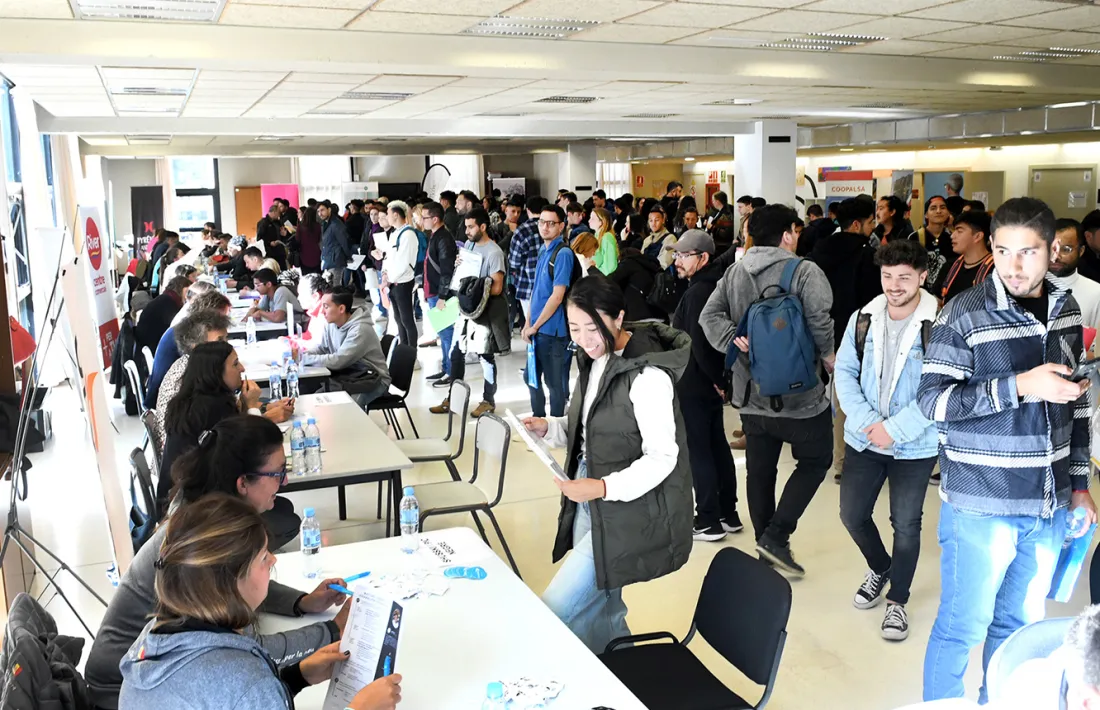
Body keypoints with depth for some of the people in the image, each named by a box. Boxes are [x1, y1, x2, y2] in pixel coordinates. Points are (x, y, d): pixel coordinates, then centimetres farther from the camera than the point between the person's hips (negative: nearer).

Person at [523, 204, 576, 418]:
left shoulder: (563, 254, -15)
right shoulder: (543, 251, 11)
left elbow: (557, 296, -20)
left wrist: (535, 326, -14)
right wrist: (528, 323, 10)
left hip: (553, 330, -9)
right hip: (537, 329, 9)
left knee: (555, 382, 3)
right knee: (532, 378, 19)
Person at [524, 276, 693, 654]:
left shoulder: (647, 375, -22)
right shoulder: (594, 359, 4)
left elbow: (661, 459, -20)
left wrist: (602, 488, -30)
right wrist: (549, 428, -2)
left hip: (629, 512, -8)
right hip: (591, 504, 8)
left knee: (555, 612, -7)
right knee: (600, 609, 19)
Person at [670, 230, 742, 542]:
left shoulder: (698, 292, -20)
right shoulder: (714, 285, 10)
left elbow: (699, 343, -26)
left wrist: (716, 379, -15)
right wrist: (719, 378, 11)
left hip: (695, 384, -10)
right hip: (710, 382, 10)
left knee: (697, 450, 0)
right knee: (717, 446, 16)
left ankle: (708, 521, 7)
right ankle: (728, 514, 25)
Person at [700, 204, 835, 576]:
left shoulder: (734, 272, 7)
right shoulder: (805, 271, -12)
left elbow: (709, 315, -3)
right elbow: (819, 319, -21)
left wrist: (733, 341, -9)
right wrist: (827, 354, -5)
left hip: (751, 395, 6)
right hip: (798, 393, -6)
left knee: (760, 471, 13)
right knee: (815, 460, 11)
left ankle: (767, 547, 23)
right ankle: (776, 537, 1)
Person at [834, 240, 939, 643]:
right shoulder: (862, 319, -1)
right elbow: (844, 372, 0)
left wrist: (896, 429, -20)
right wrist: (867, 421, -13)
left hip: (915, 446, -4)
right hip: (864, 439, 4)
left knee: (906, 525, 7)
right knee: (852, 514, 12)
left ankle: (897, 601, 28)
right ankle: (880, 569, 41)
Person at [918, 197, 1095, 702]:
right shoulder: (965, 314, -12)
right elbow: (933, 400, -16)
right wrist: (1019, 386, -24)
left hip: (1049, 506, 6)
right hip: (980, 504, -5)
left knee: (1021, 625, 18)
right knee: (963, 626, 5)